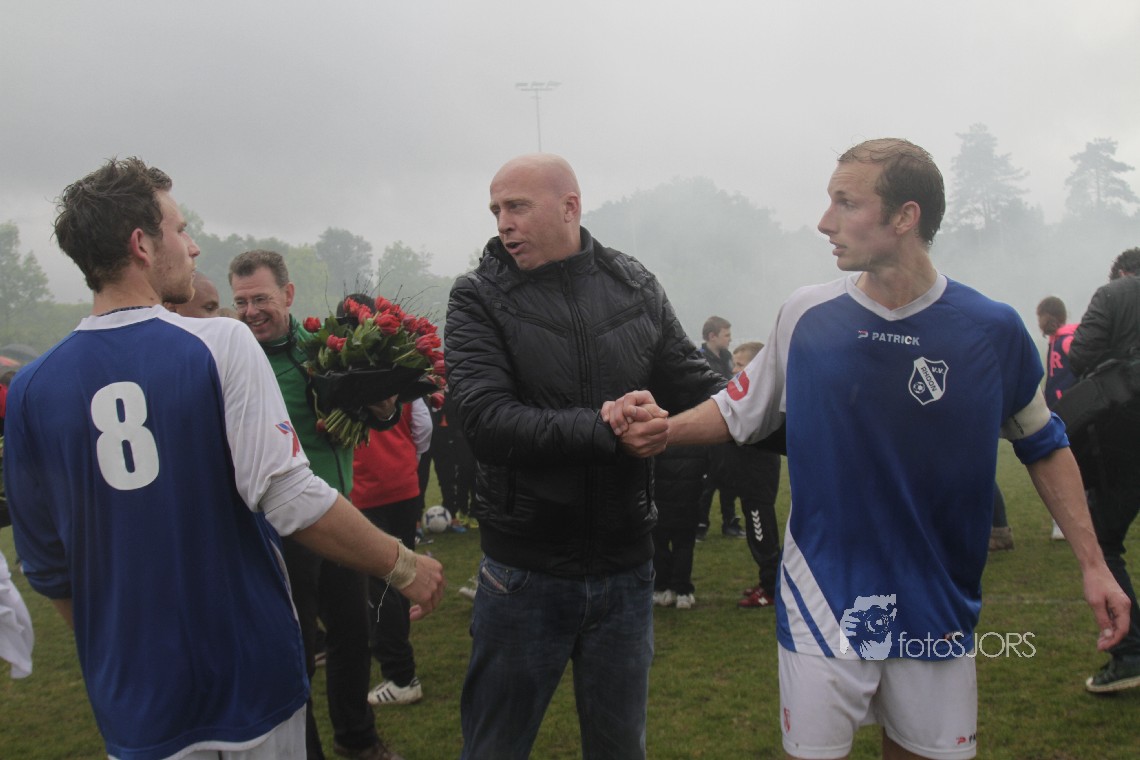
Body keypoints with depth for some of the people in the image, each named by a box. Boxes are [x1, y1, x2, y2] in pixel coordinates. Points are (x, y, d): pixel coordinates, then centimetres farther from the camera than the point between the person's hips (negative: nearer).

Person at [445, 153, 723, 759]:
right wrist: (605, 430, -30)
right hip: (524, 571, -2)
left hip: (625, 570, 3)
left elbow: (700, 392, 1)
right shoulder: (479, 299, -8)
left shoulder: (636, 288, 1)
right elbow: (487, 423, -21)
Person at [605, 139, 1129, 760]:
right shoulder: (806, 315, -6)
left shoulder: (991, 330, -7)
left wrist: (1092, 563, 3)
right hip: (823, 604, 0)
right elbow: (741, 410, 6)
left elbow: (1044, 446, 6)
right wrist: (666, 429, -11)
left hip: (937, 613, 1)